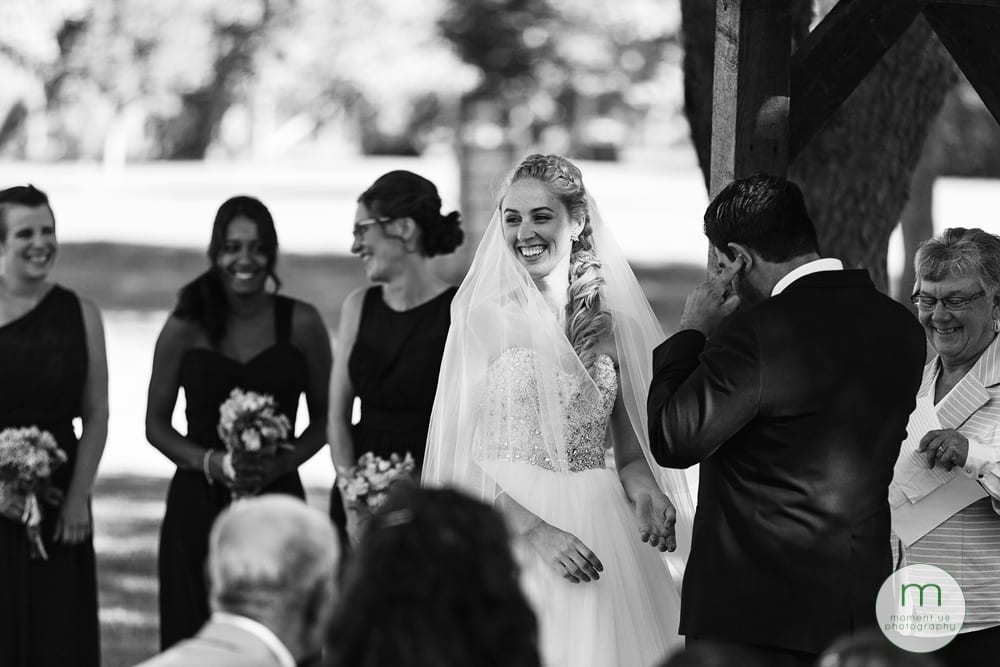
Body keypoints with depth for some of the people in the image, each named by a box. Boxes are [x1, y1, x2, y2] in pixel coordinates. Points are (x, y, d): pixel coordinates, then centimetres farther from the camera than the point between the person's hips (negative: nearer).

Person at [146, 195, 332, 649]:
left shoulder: (301, 323, 2)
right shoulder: (185, 328, 2)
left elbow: (323, 419, 9)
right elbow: (156, 425, 7)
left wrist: (282, 462, -9)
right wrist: (210, 462, -10)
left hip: (278, 499, 0)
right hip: (198, 507, 0)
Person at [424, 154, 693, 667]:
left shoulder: (614, 325, 7)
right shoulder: (483, 317, -1)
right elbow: (463, 455, -6)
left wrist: (647, 490, -8)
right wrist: (536, 530, -18)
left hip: (603, 539, 3)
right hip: (506, 531, -2)